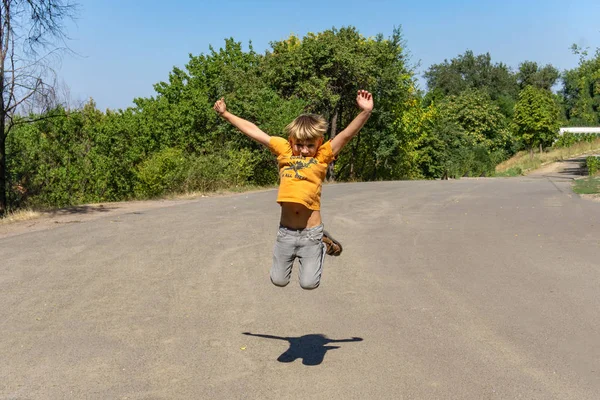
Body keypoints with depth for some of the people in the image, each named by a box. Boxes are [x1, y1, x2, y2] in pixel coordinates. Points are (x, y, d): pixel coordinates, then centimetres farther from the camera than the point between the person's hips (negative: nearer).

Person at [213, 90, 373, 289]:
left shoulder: (323, 155, -4)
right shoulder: (284, 149, 2)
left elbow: (347, 134, -18)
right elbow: (252, 130, 6)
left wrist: (365, 112, -34)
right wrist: (225, 114, 10)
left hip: (310, 232, -3)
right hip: (286, 231, 3)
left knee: (308, 283, 5)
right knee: (278, 280, 13)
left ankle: (323, 244, 31)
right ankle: (295, 254, 42)